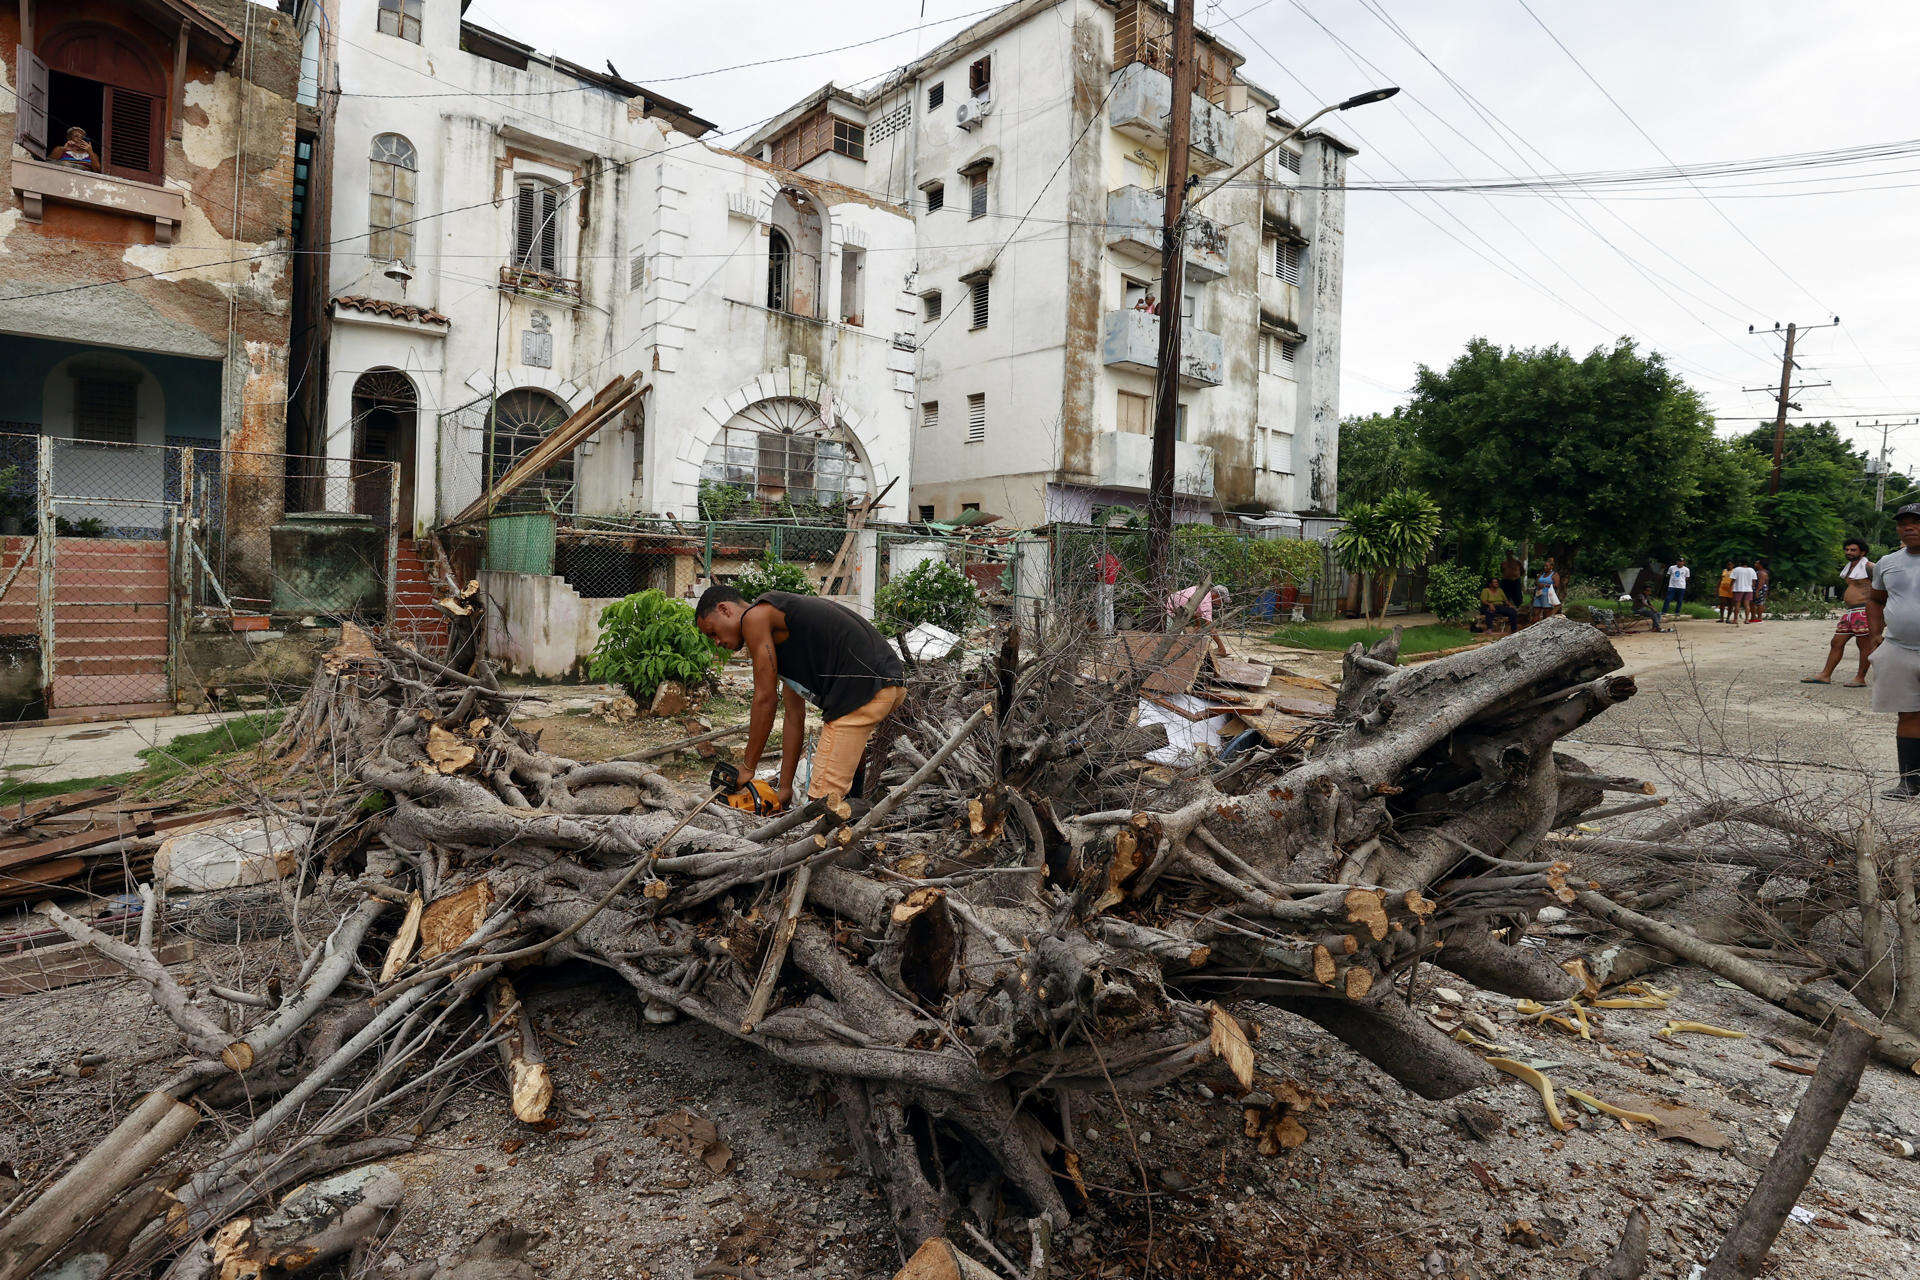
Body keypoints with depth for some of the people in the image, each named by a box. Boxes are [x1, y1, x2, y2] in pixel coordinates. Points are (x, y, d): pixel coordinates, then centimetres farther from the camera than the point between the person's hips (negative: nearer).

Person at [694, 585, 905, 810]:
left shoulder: (755, 617, 0)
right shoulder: (780, 632, 27)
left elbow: (765, 698, -2)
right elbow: (794, 715, 25)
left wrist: (747, 767, 9)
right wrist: (785, 788, 25)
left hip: (864, 688, -10)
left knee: (824, 800, -7)